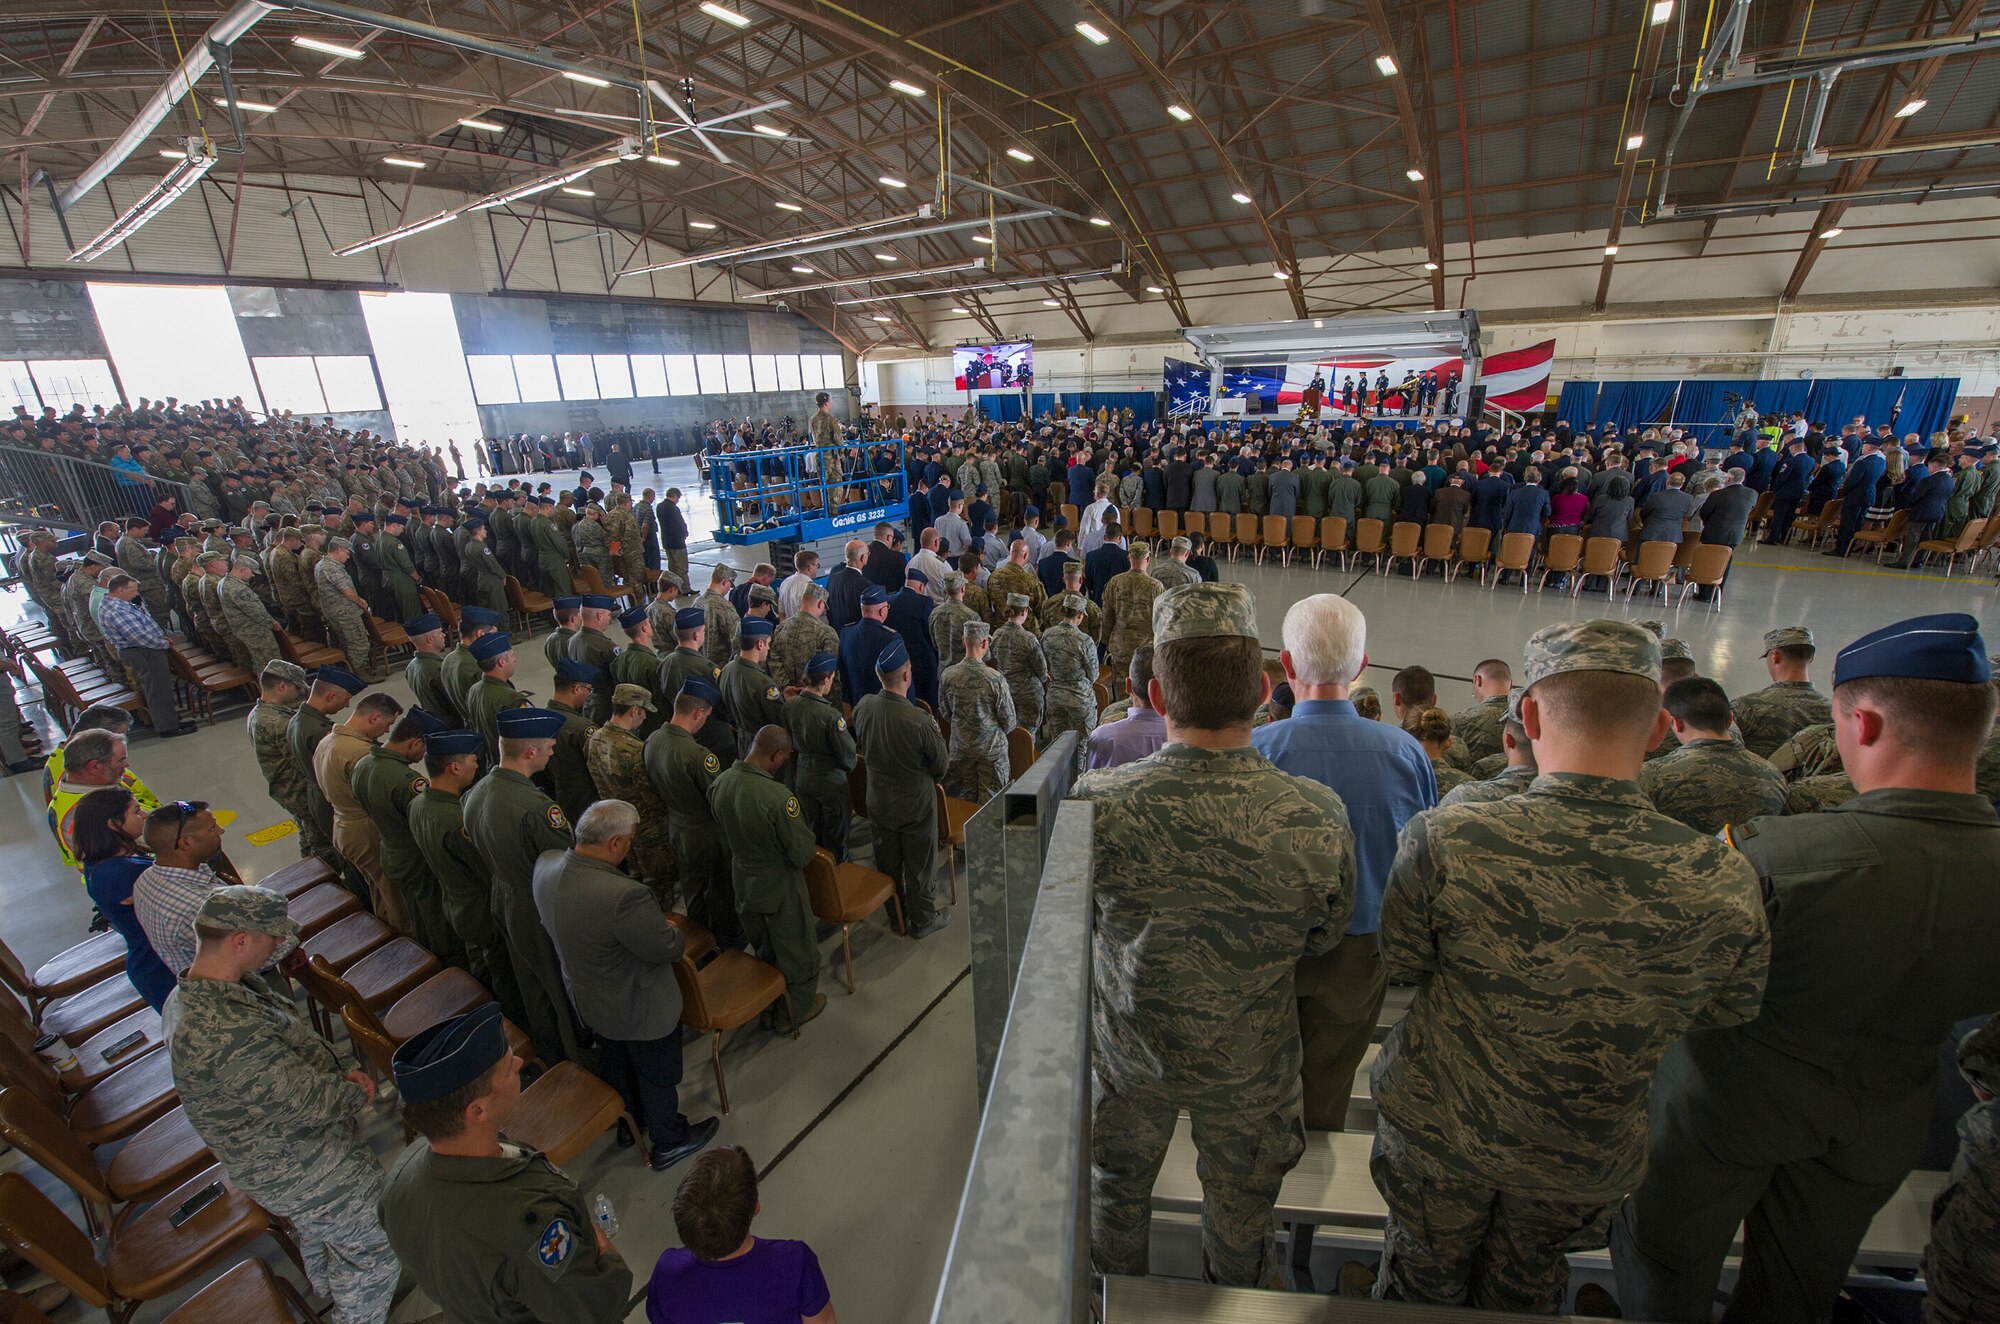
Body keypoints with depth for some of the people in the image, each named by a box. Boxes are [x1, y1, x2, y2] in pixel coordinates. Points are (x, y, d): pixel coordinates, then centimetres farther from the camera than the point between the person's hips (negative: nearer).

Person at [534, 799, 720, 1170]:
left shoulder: (545, 865, -18)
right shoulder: (624, 896, -43)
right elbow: (667, 949, -28)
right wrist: (679, 938, -6)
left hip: (586, 997, 8)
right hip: (639, 1008, -7)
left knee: (614, 1065, 33)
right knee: (657, 1077, 21)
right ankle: (668, 1144, 44)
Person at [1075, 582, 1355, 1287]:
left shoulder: (1093, 804, -31)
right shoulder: (1320, 818, -29)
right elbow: (1324, 938, -9)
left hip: (1126, 1050, 0)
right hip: (1249, 1066, 0)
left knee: (1117, 1189, 30)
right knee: (1239, 1203, 30)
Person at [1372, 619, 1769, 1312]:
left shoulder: (1443, 840, -33)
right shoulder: (1724, 884, -25)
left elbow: (1403, 962, -15)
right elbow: (1728, 1010, -5)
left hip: (1438, 1130, -2)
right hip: (1586, 1160, 2)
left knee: (1425, 1286, 28)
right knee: (1523, 1294, 32)